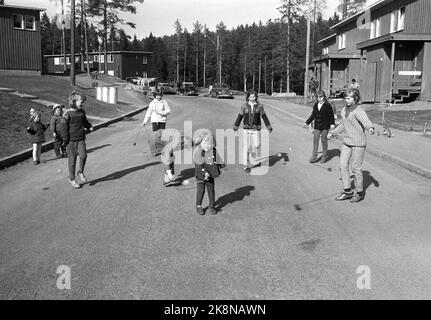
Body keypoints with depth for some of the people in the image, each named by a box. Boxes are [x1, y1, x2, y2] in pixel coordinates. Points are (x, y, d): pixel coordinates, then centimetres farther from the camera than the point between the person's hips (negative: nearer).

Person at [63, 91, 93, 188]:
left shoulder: (82, 112, 7)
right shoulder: (68, 114, -10)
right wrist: (65, 140, -12)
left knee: (83, 155, -16)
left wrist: (90, 127, 3)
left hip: (81, 139, 4)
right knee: (72, 159, 4)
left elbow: (85, 122, 23)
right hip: (71, 140, -4)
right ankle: (72, 179, 19)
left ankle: (81, 172, 9)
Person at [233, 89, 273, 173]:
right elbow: (240, 117, 8)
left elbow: (264, 117, 5)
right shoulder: (244, 106, 1)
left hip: (256, 129, 0)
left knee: (256, 145, 0)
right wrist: (235, 127, 11)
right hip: (247, 129, 0)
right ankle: (246, 166, 7)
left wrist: (269, 127, 4)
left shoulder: (259, 106, 0)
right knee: (246, 147, -1)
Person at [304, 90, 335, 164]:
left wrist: (332, 124, -14)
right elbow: (313, 115, 15)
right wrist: (307, 122, 12)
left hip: (325, 126, -4)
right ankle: (314, 156, 5)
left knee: (324, 140, 4)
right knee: (315, 140, 1)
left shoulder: (327, 105, -6)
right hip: (317, 126, 4)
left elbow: (331, 115, -5)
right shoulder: (315, 105, 7)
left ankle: (324, 156, 18)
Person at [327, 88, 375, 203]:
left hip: (358, 144, -8)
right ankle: (347, 191, 17)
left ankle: (360, 192, 17)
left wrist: (370, 128, -55)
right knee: (343, 166, 6)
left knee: (356, 168, 0)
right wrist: (332, 133, 24)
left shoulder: (358, 111, -16)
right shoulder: (344, 110, 9)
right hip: (347, 142, 8)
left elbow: (366, 121, -35)